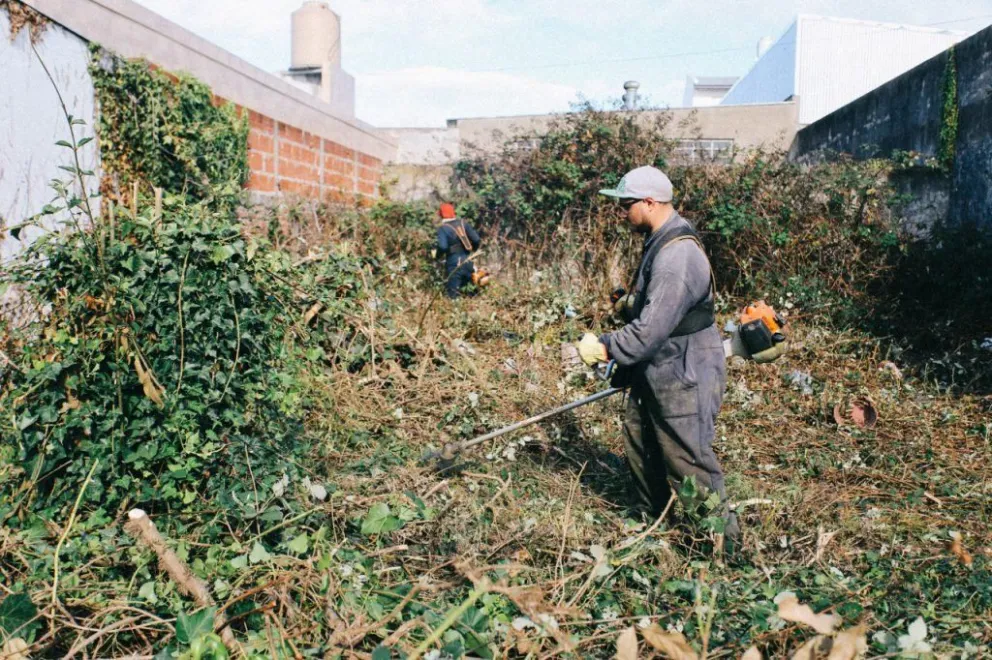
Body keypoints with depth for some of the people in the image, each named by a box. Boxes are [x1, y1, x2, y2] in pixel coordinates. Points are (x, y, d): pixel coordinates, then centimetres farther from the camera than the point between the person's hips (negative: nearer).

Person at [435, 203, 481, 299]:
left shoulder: (443, 228, -9)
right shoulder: (463, 223, 5)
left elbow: (443, 246, -22)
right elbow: (477, 240, 3)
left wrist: (438, 255, -1)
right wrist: (473, 250, 23)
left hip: (454, 263, -5)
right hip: (467, 261, 5)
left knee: (452, 294, 0)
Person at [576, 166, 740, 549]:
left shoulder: (677, 255, -26)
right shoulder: (660, 244, 8)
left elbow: (651, 328, -30)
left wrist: (605, 348, -17)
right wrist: (628, 366, 16)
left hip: (682, 380, -11)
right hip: (655, 373, 11)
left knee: (688, 464, 1)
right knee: (639, 443, 22)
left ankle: (724, 543, 20)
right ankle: (652, 517, 41)